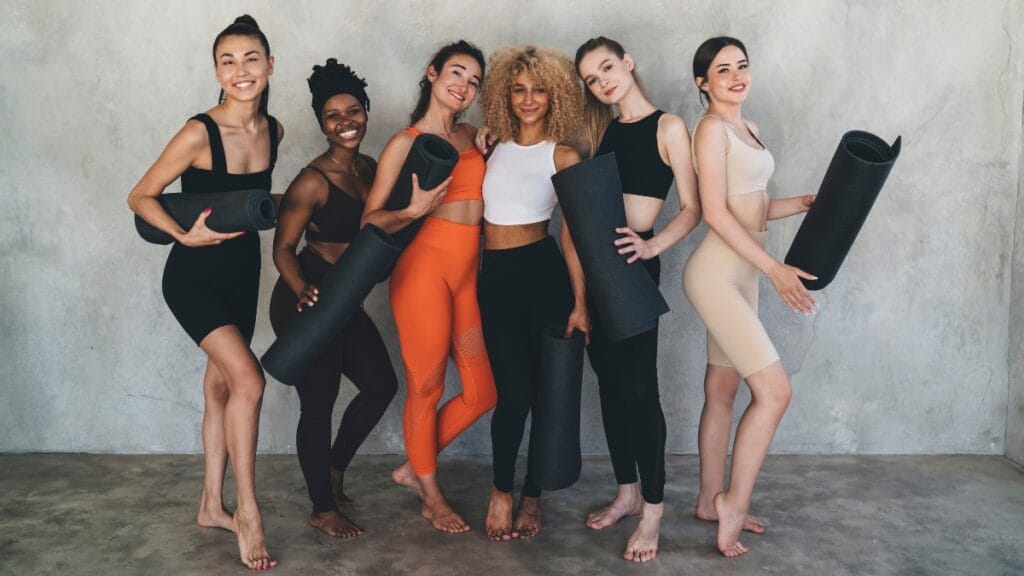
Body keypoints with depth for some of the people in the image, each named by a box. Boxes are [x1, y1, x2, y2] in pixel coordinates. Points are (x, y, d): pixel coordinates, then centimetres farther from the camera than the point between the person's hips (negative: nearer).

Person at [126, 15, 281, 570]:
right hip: (194, 276, -6)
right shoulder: (199, 133, -20)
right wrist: (187, 236, -25)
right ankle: (247, 514, -5)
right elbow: (140, 197, -13)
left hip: (242, 272, 6)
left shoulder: (273, 130, -2)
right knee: (248, 379, -18)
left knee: (220, 386, 13)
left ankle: (211, 506, 25)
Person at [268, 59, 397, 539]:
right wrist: (304, 293, -30)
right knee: (319, 402, 0)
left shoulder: (368, 167, 6)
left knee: (381, 385, 14)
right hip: (306, 302, -8)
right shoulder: (314, 180, -16)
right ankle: (323, 509, 17)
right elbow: (283, 247, -14)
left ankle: (334, 468, 35)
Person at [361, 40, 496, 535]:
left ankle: (413, 468, 31)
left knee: (482, 393, 9)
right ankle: (431, 498, 25)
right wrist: (414, 210, -24)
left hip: (468, 274, 7)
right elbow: (370, 219, -7)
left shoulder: (470, 136, 14)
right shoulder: (407, 142, -4)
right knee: (426, 389, 5)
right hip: (426, 267, -7)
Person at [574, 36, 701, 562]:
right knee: (610, 381, 10)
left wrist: (652, 246, -23)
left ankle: (653, 506, 7)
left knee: (639, 385, -5)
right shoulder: (601, 129, 12)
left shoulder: (668, 127, -4)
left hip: (634, 263, -6)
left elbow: (692, 209, -7)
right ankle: (627, 492, 23)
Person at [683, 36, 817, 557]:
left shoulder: (748, 129, 15)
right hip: (716, 275, -9)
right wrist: (775, 269, -20)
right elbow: (716, 213, -18)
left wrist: (805, 203, 5)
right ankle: (734, 503, 2)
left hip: (741, 275, 9)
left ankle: (711, 501, 24)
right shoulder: (711, 128, -11)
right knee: (774, 391, -10)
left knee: (722, 392, 13)